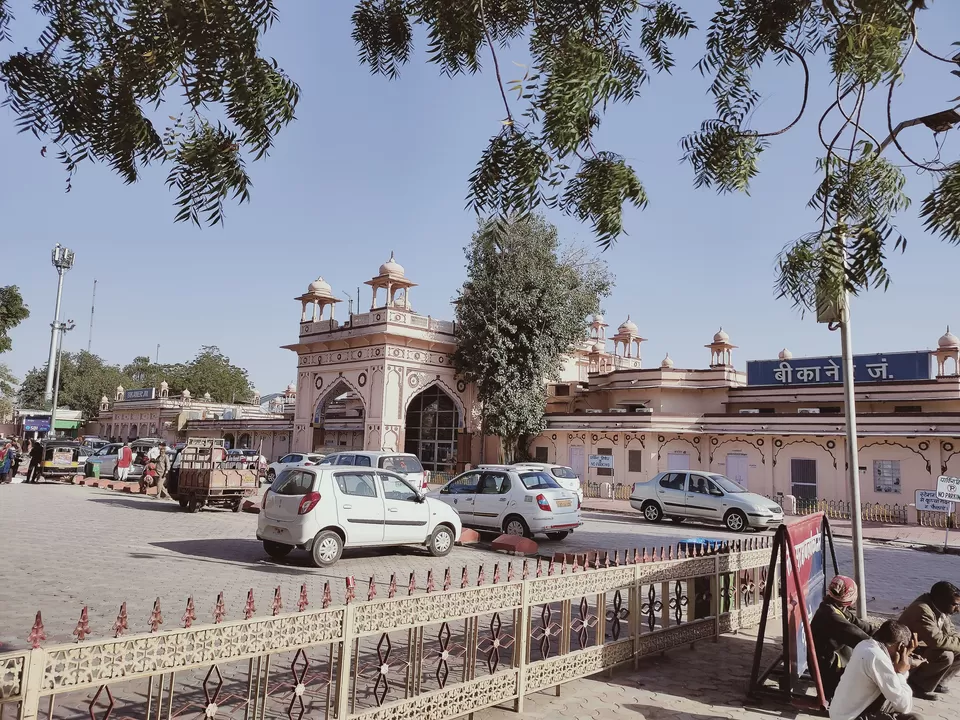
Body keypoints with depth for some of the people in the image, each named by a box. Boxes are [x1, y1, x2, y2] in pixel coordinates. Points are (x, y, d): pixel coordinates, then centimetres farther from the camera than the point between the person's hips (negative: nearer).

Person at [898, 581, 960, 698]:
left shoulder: (940, 608, -1)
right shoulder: (922, 611, -31)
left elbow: (951, 632, 10)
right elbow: (937, 640, -37)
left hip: (926, 647, 10)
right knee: (946, 656, -29)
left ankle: (938, 682, 12)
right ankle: (917, 684, -11)